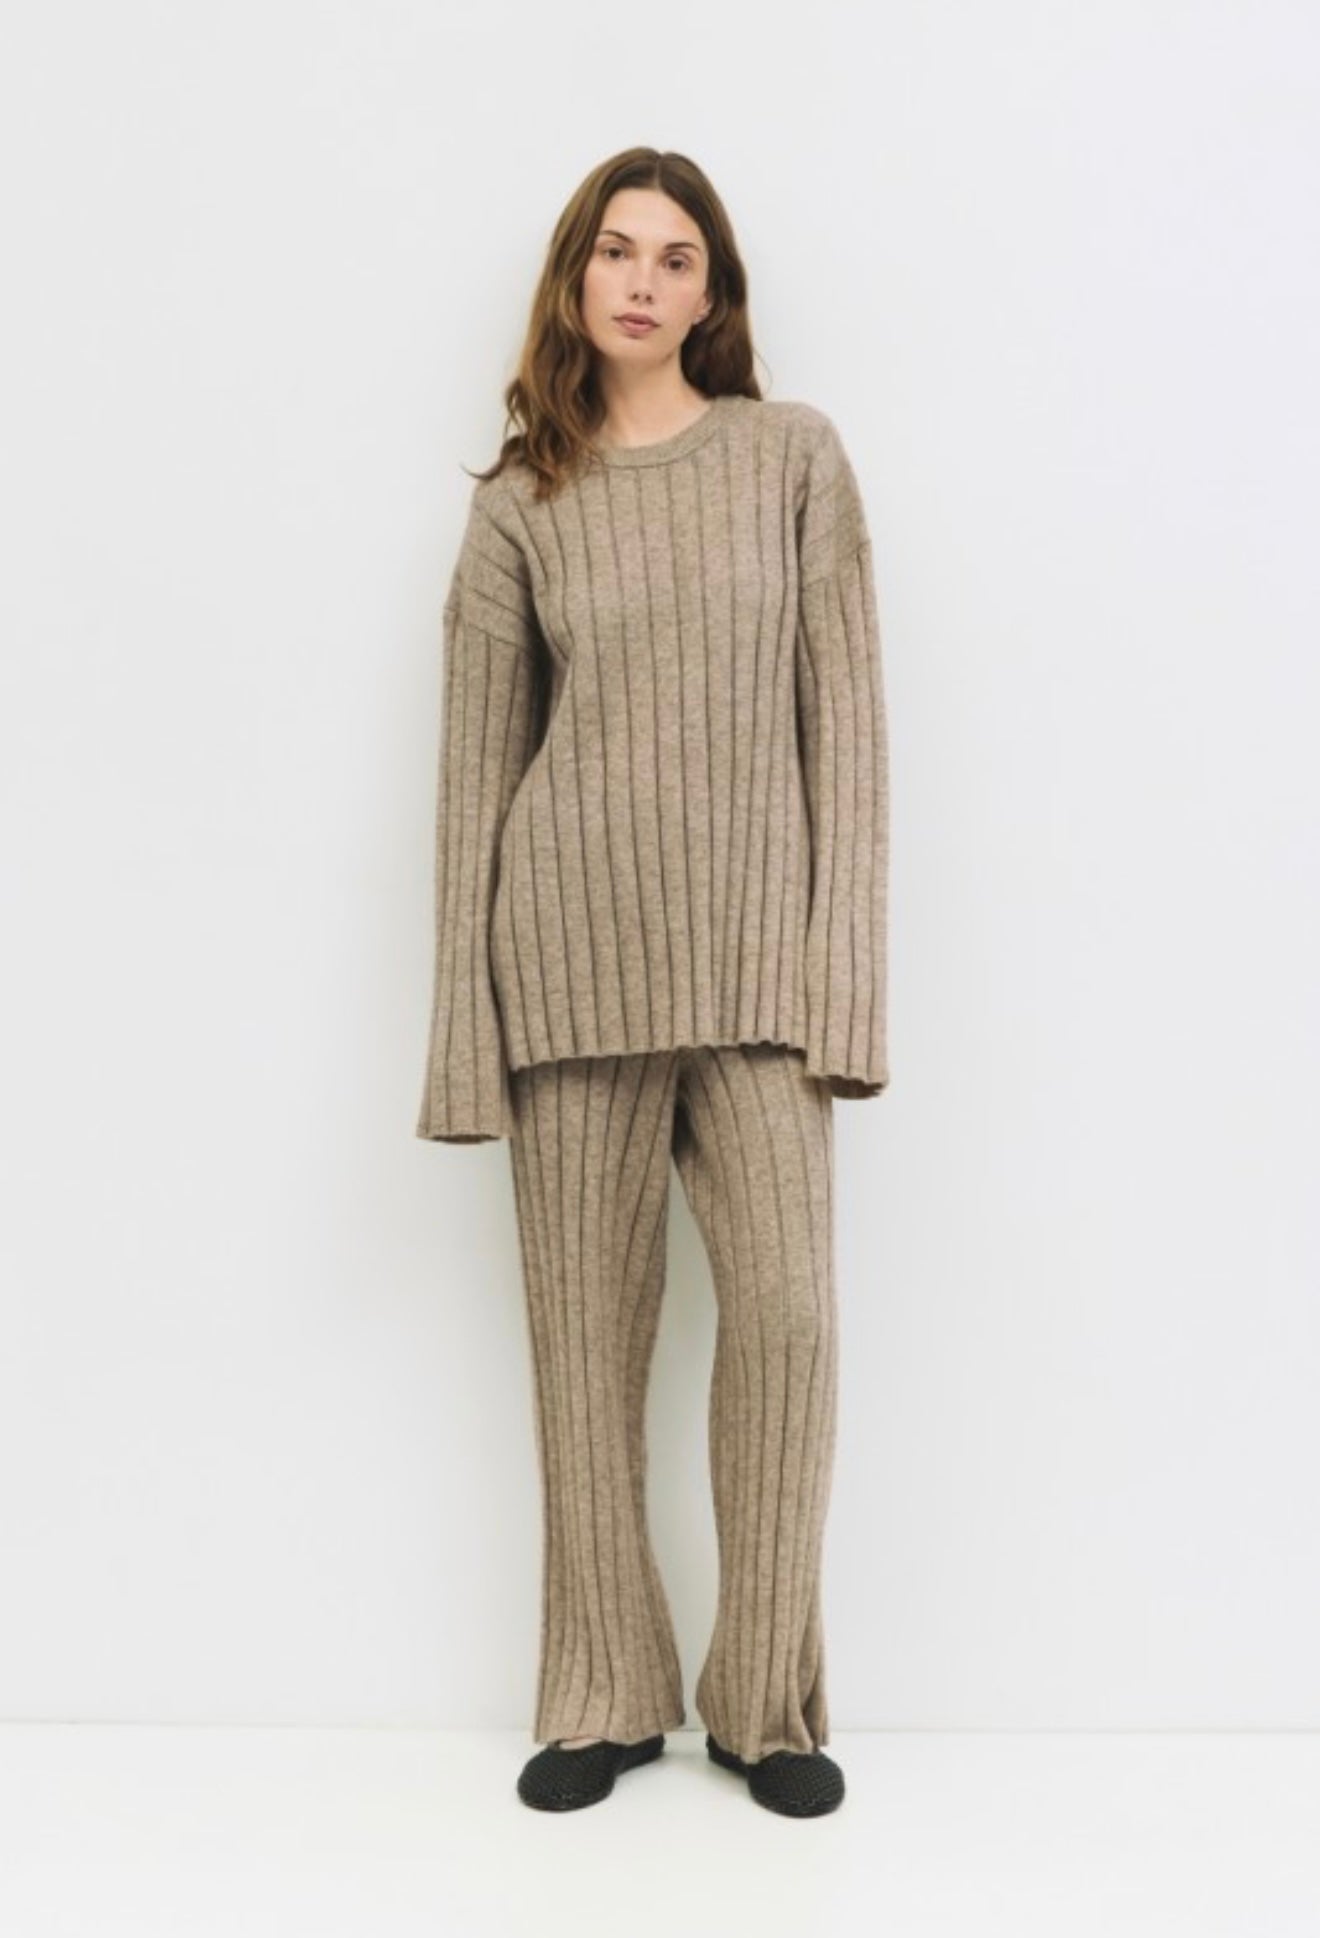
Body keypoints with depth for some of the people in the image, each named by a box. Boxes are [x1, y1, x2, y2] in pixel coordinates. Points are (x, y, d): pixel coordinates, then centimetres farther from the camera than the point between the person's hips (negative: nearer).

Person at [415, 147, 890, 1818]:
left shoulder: (796, 455, 7)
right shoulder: (519, 505, 8)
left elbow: (844, 711, 2)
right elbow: (475, 759, 7)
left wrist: (843, 959, -6)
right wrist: (464, 1021, 2)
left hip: (755, 949, -1)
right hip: (574, 943, 1)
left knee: (788, 1308, -7)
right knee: (585, 1323, 5)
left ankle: (769, 1698, 12)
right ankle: (606, 1698, 20)